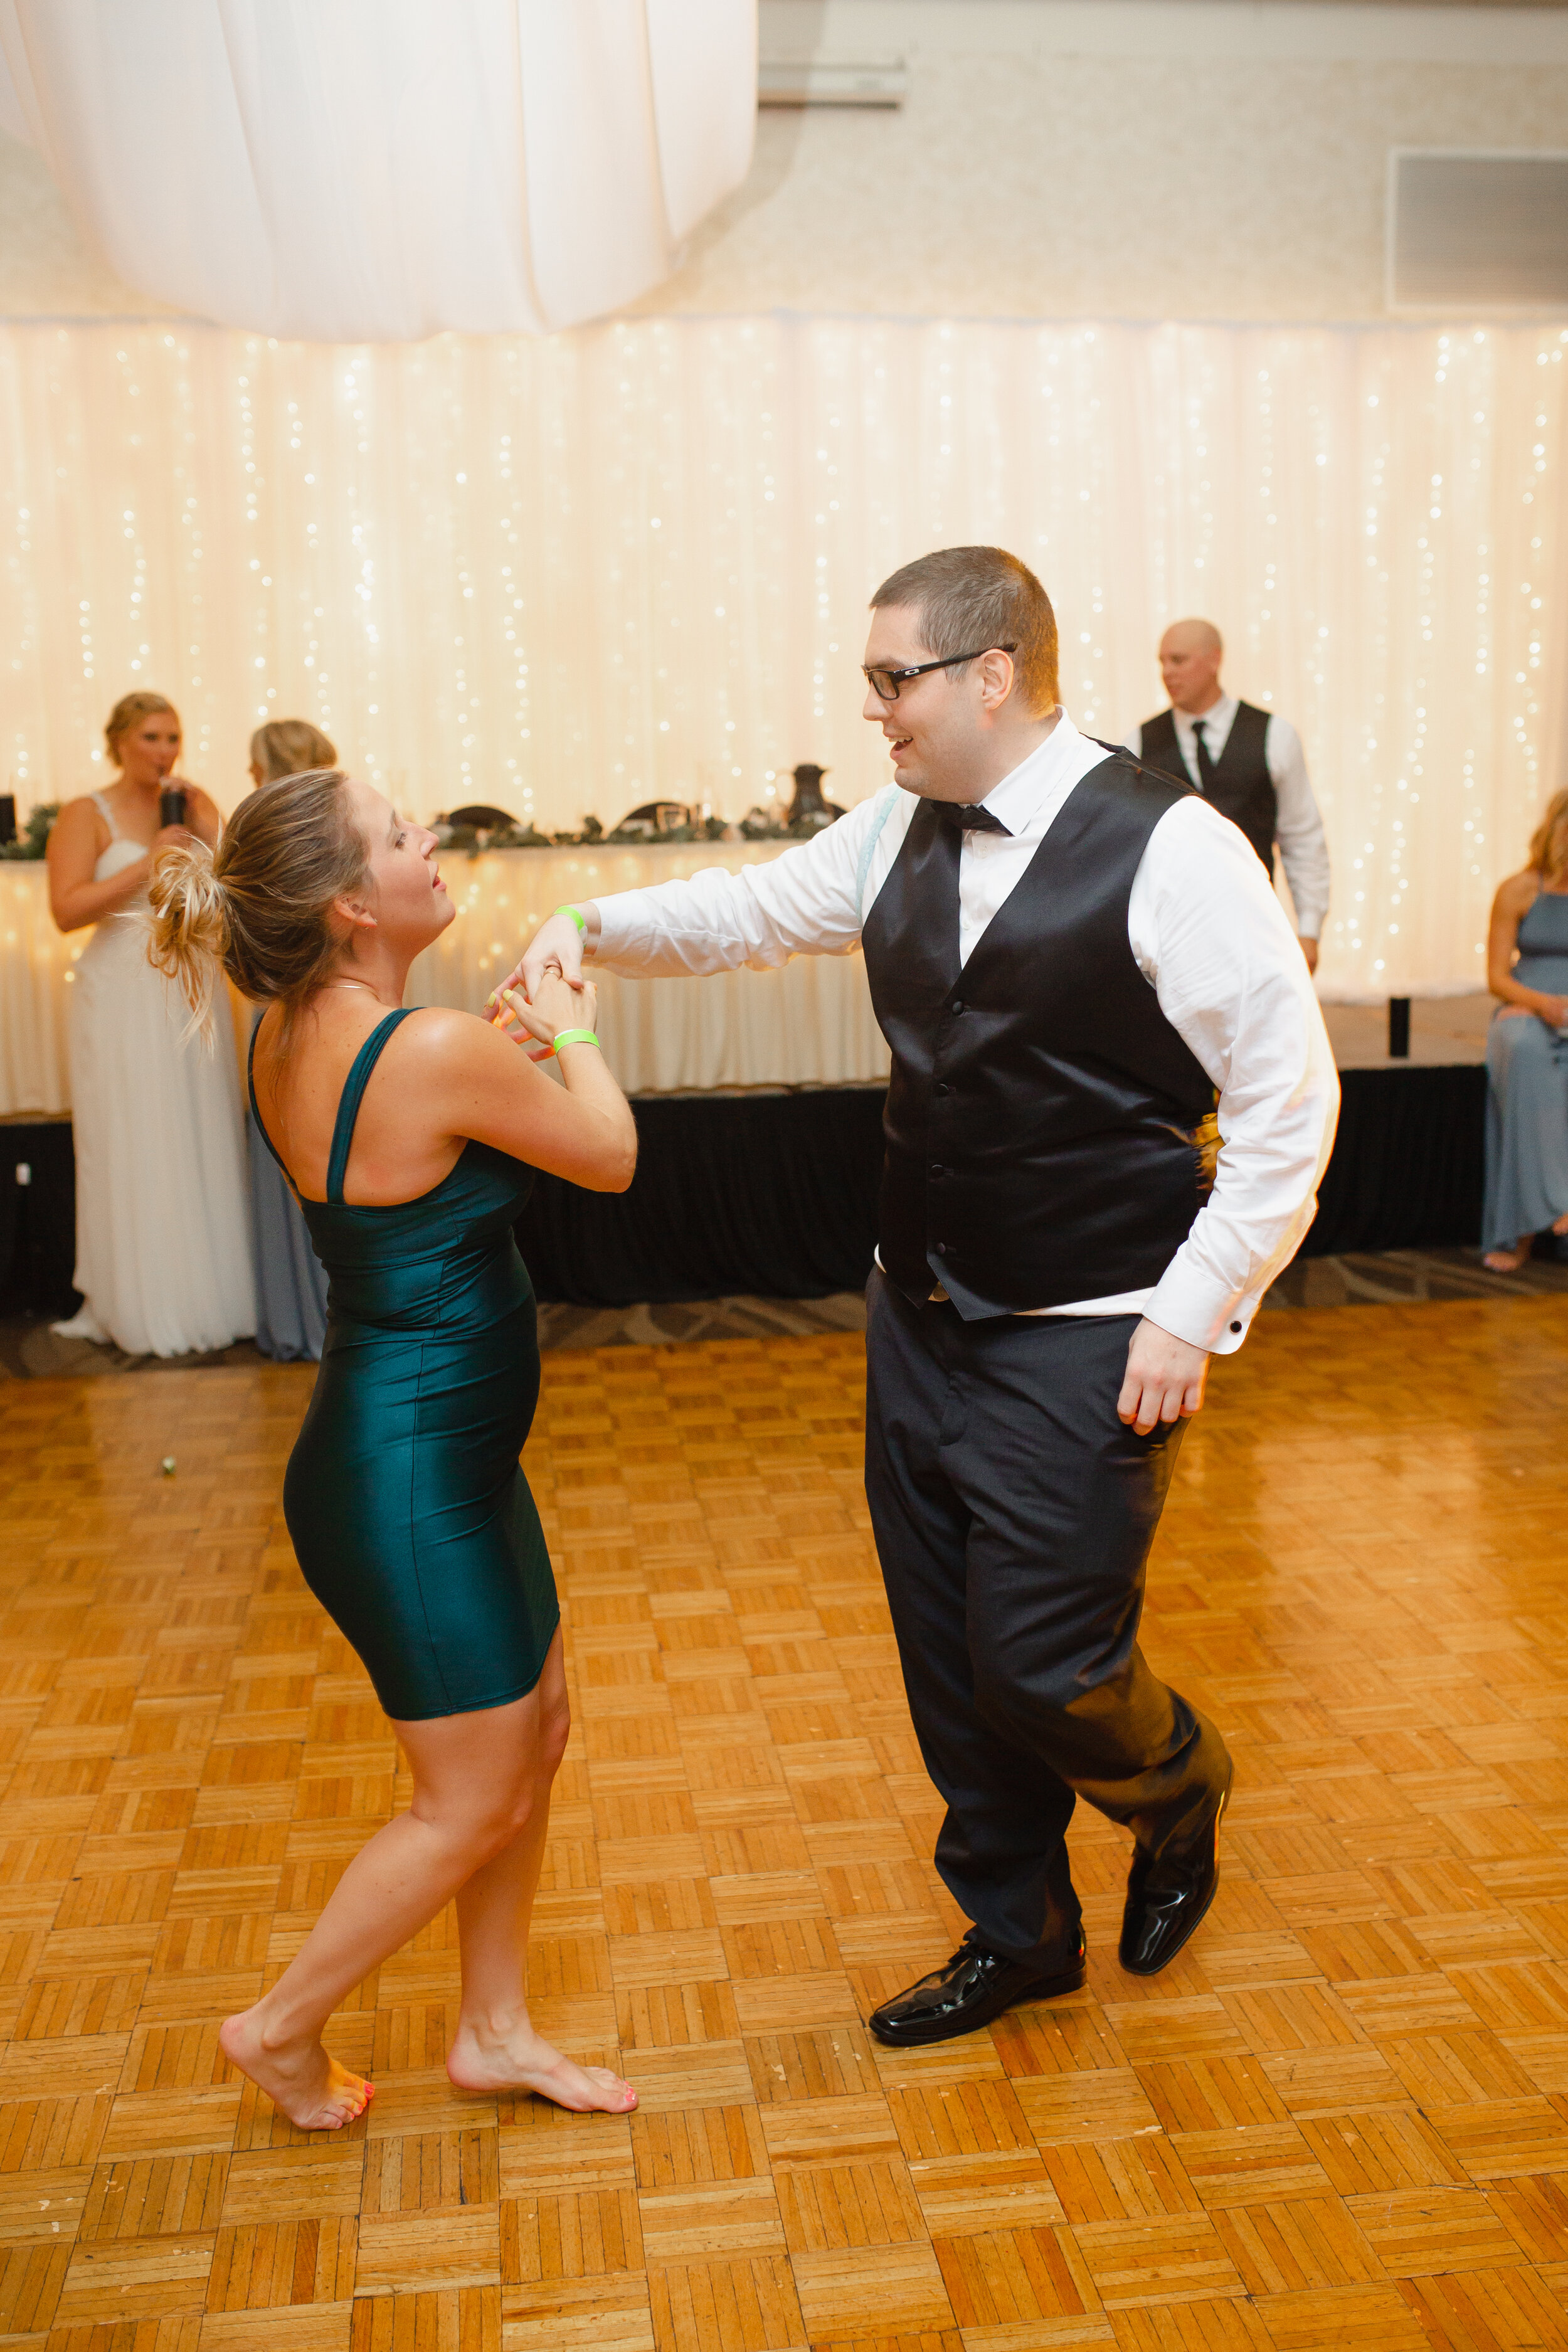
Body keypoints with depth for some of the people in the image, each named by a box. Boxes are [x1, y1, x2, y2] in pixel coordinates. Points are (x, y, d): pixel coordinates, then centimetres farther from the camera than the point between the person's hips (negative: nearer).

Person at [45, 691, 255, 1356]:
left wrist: (201, 820, -7)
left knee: (203, 1143, 6)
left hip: (190, 992, 4)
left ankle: (208, 1293, 17)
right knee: (132, 1149, 0)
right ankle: (144, 1309, 10)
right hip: (122, 995, -4)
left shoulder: (193, 803, 10)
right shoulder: (86, 815, -3)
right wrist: (149, 861, -17)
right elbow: (67, 909, -14)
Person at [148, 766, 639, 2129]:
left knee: (538, 1735, 21)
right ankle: (283, 2027, 32)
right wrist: (574, 1035, 6)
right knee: (472, 1804, 11)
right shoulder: (441, 1051, -27)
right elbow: (611, 1159, -10)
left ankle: (495, 2031, 38)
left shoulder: (291, 1035, -1)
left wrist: (521, 1039, 10)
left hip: (444, 1449, 9)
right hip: (413, 1476, -9)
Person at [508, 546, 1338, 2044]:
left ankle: (1176, 1791, 34)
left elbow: (1288, 1096, -13)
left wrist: (1191, 1311, -15)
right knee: (945, 1657, 15)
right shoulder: (898, 836, 4)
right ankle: (1016, 1935, 38)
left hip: (1085, 1351, -6)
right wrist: (593, 925, 2)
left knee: (1041, 1671, -3)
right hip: (921, 1320, 7)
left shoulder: (1170, 849, -15)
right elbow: (750, 912, 19)